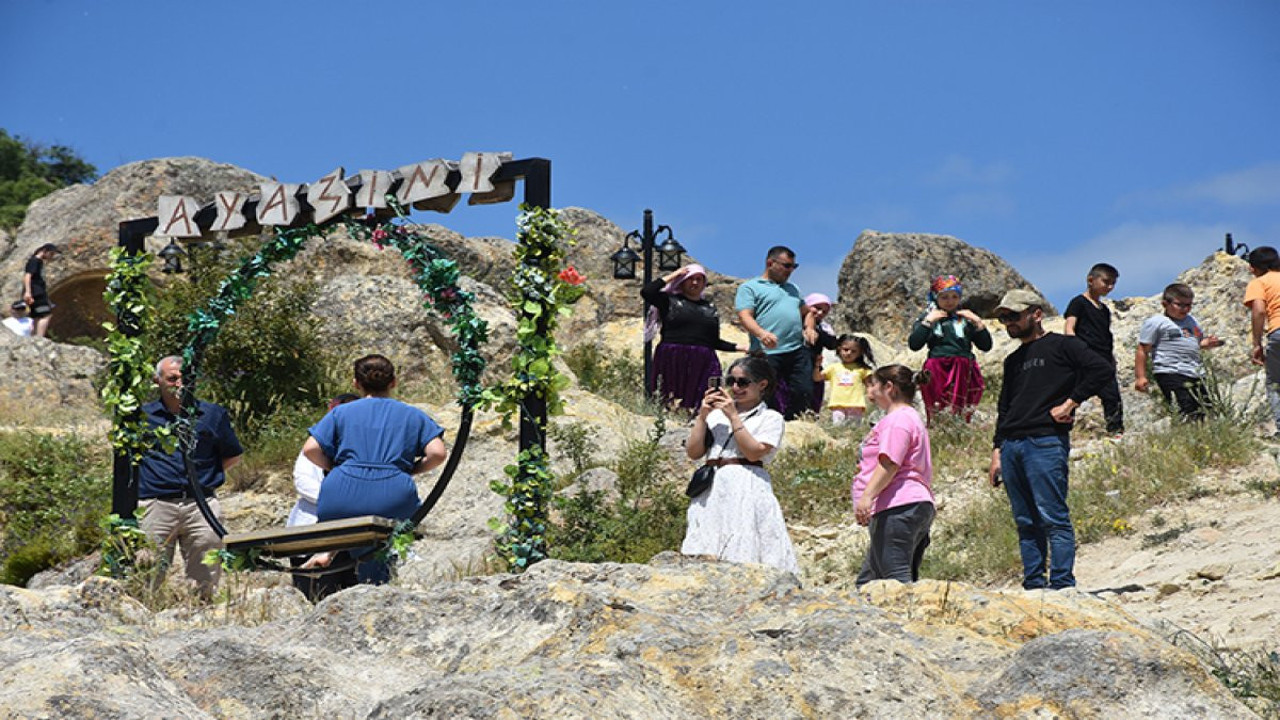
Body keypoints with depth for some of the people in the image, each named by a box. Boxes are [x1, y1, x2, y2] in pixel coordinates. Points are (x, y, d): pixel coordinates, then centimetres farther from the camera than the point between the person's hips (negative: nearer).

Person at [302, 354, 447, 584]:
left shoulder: (341, 412, 15)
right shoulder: (413, 416, 16)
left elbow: (310, 449, 3)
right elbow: (437, 453, 1)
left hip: (341, 504, 0)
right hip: (392, 503, 0)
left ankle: (329, 552, 28)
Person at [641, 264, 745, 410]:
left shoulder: (710, 308, 20)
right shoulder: (669, 300, 10)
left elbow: (715, 342, 22)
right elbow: (646, 292, -7)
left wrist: (739, 348, 10)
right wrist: (671, 276, 2)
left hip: (703, 364, 3)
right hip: (672, 360, -3)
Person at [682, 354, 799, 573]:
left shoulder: (770, 418, 6)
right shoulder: (716, 414, 18)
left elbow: (754, 452, -9)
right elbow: (693, 452, 11)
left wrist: (734, 417, -7)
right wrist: (702, 416, 3)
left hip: (747, 489, -4)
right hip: (712, 489, 4)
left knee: (744, 554, -14)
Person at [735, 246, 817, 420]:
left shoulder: (792, 289, 29)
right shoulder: (749, 288, 6)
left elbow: (806, 311, 35)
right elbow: (744, 316, -7)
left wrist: (809, 328, 10)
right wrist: (762, 333, -27)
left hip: (798, 351, 6)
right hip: (768, 352, -6)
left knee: (804, 393, -2)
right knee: (768, 399, -7)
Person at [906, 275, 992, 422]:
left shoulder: (966, 318, 14)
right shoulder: (927, 317, 12)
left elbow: (986, 346, 10)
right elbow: (914, 345, -1)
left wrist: (978, 322, 0)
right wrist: (928, 321, -5)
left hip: (963, 373, 1)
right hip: (937, 373, -1)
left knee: (961, 415, -5)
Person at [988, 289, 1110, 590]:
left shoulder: (1062, 346, 2)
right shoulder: (1013, 361, 23)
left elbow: (1101, 369, -11)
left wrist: (1069, 403, -11)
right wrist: (997, 453, 17)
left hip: (1046, 442, -7)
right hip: (1011, 447, 7)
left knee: (1053, 518, -10)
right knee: (1026, 523, 7)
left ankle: (1062, 585, -10)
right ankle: (1033, 586, 10)